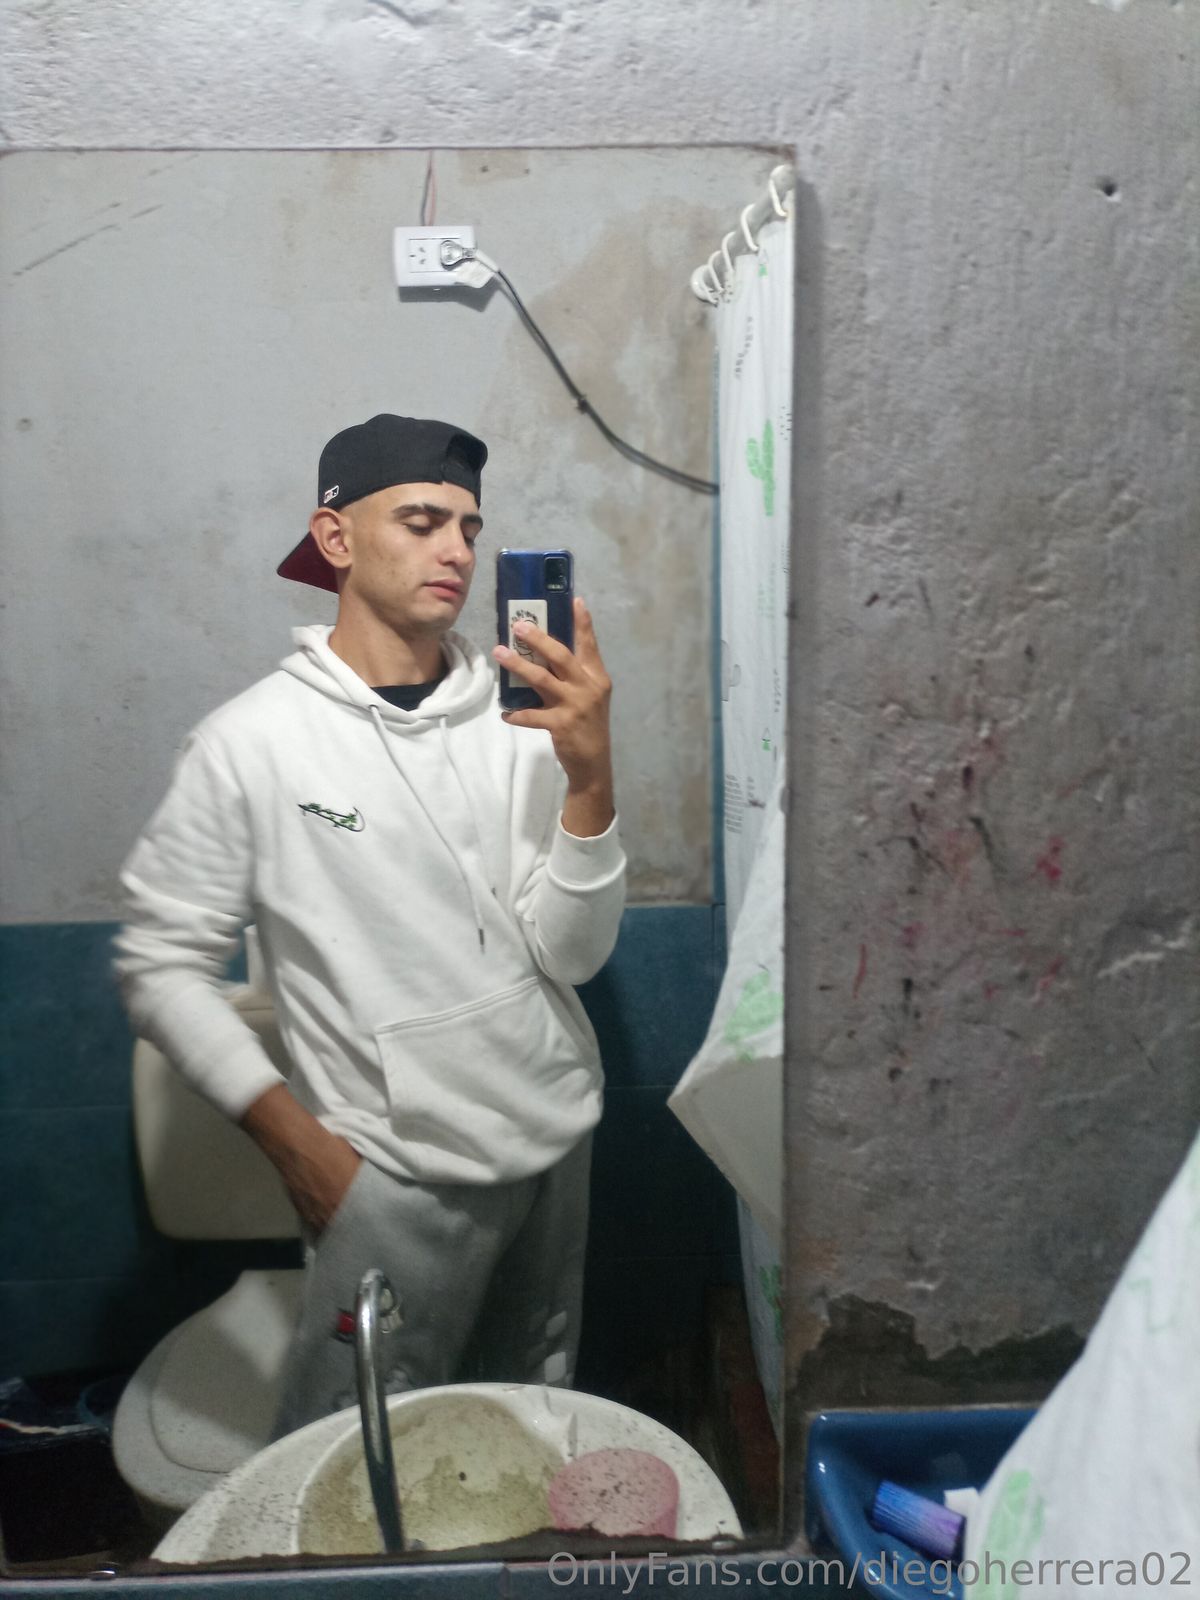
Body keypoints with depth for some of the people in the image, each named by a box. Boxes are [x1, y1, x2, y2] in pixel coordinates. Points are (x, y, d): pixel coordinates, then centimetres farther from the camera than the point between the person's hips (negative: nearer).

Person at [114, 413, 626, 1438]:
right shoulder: (254, 742, -11)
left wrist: (590, 774, -22)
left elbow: (571, 954, -8)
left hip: (555, 1142, 4)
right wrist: (292, 1136, -11)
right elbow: (162, 967, -6)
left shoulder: (516, 721, -4)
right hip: (394, 1176, -4)